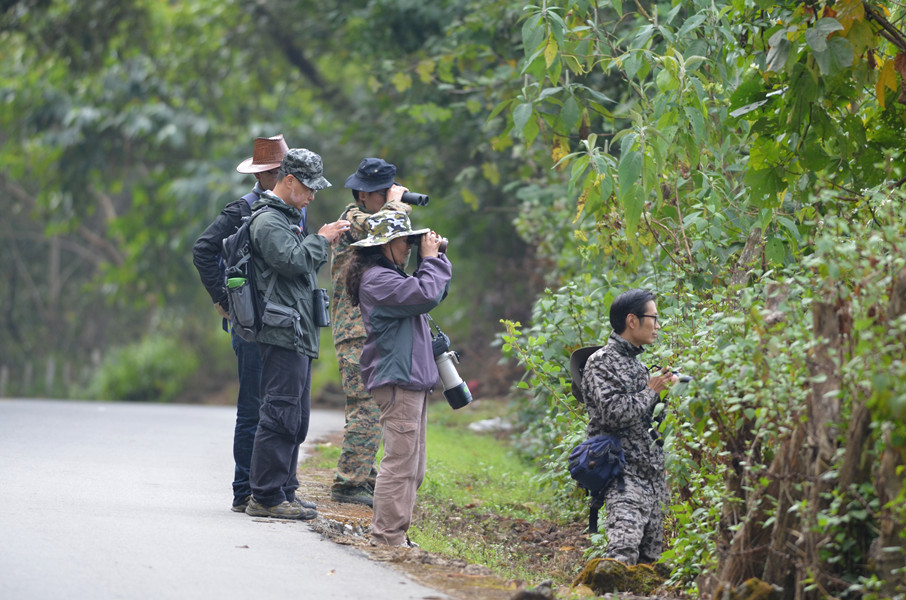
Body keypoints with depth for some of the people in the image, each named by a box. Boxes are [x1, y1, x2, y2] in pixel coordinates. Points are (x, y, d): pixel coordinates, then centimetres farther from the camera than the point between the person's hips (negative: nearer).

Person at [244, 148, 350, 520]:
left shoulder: (288, 218, 23)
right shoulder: (268, 220, -10)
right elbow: (291, 262, -23)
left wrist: (324, 243, 13)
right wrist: (321, 240, -10)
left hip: (299, 334, 11)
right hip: (282, 332, -11)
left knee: (295, 419, 12)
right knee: (280, 416, -11)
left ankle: (284, 492, 16)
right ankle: (266, 497, -10)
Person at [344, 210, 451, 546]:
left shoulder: (390, 276, 20)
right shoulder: (376, 279, -13)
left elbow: (435, 292, 28)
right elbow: (426, 296, -21)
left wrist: (434, 259, 15)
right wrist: (431, 260, -7)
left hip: (413, 380, 11)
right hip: (397, 381, -11)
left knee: (412, 467, 12)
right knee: (400, 462, -11)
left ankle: (390, 534, 16)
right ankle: (388, 536, -10)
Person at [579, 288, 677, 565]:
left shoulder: (637, 363, 21)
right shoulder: (601, 362, -6)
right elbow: (613, 412, -19)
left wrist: (665, 387, 12)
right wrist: (652, 391, -8)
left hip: (653, 476, 9)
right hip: (624, 477, -9)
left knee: (650, 558, 6)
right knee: (623, 553, -24)